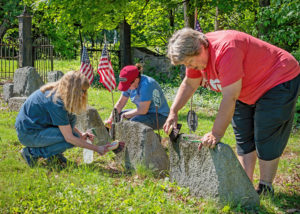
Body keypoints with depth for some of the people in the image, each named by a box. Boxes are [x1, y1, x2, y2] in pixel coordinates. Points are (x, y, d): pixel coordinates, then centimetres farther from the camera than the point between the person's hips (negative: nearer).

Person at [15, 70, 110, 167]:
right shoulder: (56, 101, -27)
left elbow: (64, 122, 19)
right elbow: (69, 138, -25)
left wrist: (80, 134, 6)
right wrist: (96, 149, -19)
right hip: (28, 133, -9)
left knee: (70, 118, -2)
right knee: (73, 138, -18)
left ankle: (53, 154, 4)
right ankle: (32, 152, -8)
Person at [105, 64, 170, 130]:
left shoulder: (146, 84, -27)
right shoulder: (131, 84, -2)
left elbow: (143, 110, -29)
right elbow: (120, 103, 4)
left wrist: (124, 115, -17)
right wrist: (110, 119, -5)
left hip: (160, 116, -9)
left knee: (134, 121, -33)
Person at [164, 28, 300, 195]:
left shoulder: (225, 50, -36)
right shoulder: (194, 53, -8)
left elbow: (230, 98, -37)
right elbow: (189, 84, 10)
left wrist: (216, 134, -34)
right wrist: (173, 112, 1)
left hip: (279, 82, -9)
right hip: (248, 92, 9)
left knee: (266, 139, -10)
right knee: (244, 138, 6)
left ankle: (265, 189, -2)